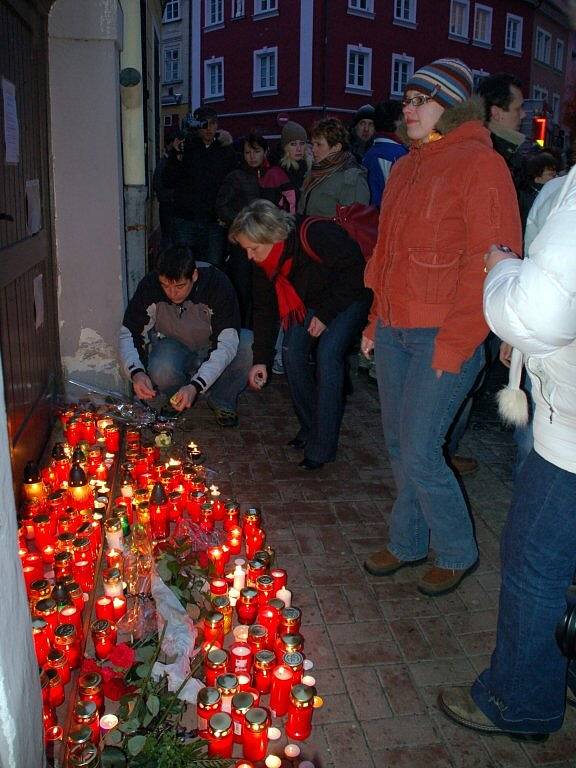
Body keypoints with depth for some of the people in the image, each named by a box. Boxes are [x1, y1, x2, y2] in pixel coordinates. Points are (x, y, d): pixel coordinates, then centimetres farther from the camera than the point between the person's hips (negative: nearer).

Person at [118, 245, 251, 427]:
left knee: (247, 351, -32)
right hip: (171, 345, 0)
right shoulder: (149, 285, -23)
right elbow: (127, 335, -16)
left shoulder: (217, 284, -29)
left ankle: (222, 401, -6)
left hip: (211, 346, 0)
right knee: (162, 373, -35)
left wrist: (195, 386, -44)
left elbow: (227, 343, -33)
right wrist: (136, 372, -37)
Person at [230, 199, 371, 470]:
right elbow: (264, 308, -4)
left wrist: (326, 315, -24)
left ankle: (322, 446, -15)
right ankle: (309, 428, 11)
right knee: (292, 352, -7)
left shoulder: (319, 237, -35)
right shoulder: (264, 261, -13)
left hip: (351, 295, -7)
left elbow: (356, 273, -27)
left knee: (327, 355, -23)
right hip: (310, 300, 7)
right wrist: (261, 359, -6)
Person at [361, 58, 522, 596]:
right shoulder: (406, 167, 15)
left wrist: (454, 346, -18)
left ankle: (458, 553, 20)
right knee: (399, 447, 14)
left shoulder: (480, 164, -10)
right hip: (394, 331, 8)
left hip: (442, 337, -8)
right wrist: (376, 320, 15)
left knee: (419, 455, -4)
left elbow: (492, 263, -16)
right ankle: (408, 543, 33)